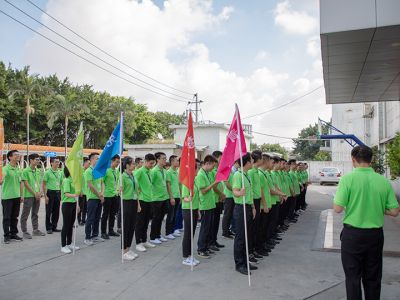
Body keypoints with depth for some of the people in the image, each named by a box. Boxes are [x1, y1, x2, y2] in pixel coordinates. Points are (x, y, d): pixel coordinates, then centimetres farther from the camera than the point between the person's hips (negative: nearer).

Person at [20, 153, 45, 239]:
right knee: (25, 215, 1)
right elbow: (26, 184, -13)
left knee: (35, 214, 14)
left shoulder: (37, 171, 11)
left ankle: (35, 230, 22)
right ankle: (24, 232, 7)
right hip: (28, 195, -7)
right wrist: (34, 193, -12)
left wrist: (39, 192, 0)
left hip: (37, 195, 7)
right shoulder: (26, 171, -9)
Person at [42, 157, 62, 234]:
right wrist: (45, 196, -12)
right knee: (49, 212, 1)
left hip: (58, 193, 5)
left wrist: (61, 194, 11)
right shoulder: (47, 172, -6)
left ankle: (54, 227, 19)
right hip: (50, 192, -5)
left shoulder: (60, 173, 10)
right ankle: (48, 228, 10)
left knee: (56, 212, 8)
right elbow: (43, 185, -6)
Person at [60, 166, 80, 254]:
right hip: (67, 204, -8)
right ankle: (63, 246, 5)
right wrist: (74, 195, -43)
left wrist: (76, 204, 19)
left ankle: (69, 244, 23)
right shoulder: (66, 180, -13)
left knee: (71, 225, 13)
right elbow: (66, 194, -24)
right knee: (66, 225, -2)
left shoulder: (73, 180, 12)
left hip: (73, 204, 8)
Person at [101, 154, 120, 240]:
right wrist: (102, 193, -17)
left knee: (113, 214, 13)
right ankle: (103, 232, 10)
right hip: (108, 195, -7)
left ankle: (111, 231, 24)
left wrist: (117, 190, 12)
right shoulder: (106, 170, -11)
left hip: (115, 195, 7)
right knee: (106, 214, 1)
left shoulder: (117, 171, 10)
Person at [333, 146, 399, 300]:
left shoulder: (348, 178, -14)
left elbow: (338, 208, -16)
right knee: (373, 278, 18)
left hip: (353, 234, -3)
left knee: (353, 277, 10)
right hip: (376, 235, 4)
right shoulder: (384, 181, -4)